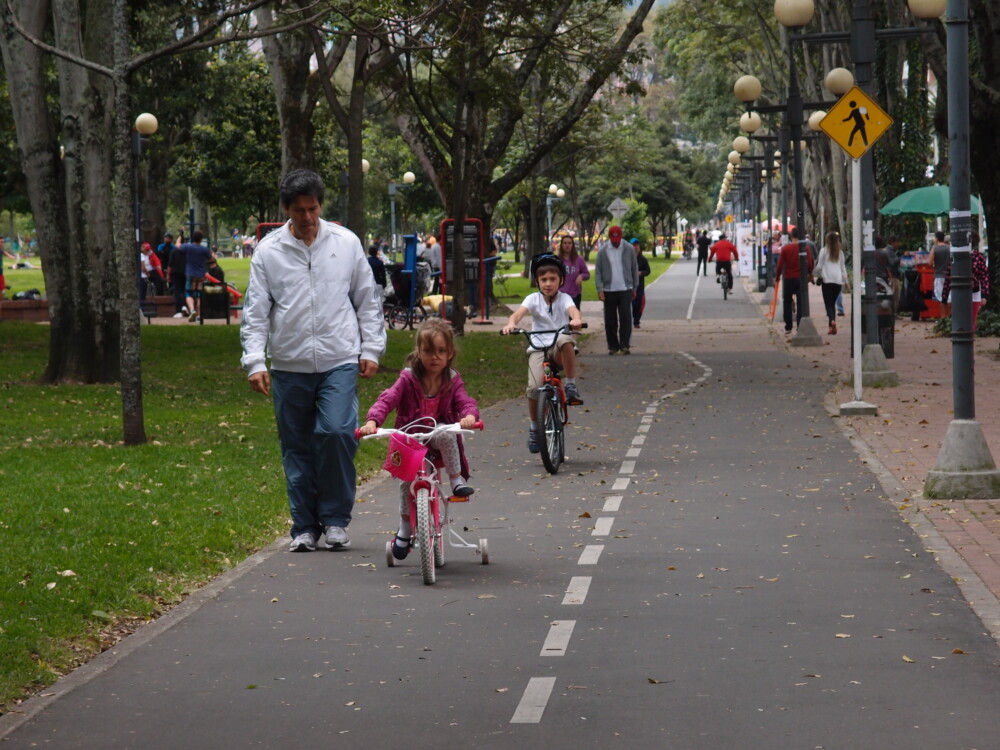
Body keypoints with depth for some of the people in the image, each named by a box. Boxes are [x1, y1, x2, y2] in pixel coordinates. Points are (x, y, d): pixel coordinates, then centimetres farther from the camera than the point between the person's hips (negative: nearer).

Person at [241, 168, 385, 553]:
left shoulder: (346, 243, 5)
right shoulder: (268, 251, 3)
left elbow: (367, 301, 12)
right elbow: (255, 311, 3)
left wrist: (371, 348, 6)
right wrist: (255, 361, -7)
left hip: (339, 361, -1)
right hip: (289, 366, 1)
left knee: (336, 432, -16)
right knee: (296, 447, 5)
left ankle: (335, 518, 0)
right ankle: (305, 526, 15)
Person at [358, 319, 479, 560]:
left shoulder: (452, 380, -1)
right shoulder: (408, 379, -8)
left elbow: (465, 402, -12)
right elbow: (387, 399, -17)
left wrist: (470, 416, -37)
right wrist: (372, 420, -35)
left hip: (438, 437, 1)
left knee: (445, 432, -35)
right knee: (407, 477, -21)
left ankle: (457, 479, -22)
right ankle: (405, 528, -1)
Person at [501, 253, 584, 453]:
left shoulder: (564, 298, 0)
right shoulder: (534, 299, 1)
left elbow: (572, 309, -22)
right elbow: (519, 312, -18)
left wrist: (576, 319, -47)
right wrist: (511, 324, -41)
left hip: (560, 351, -1)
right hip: (538, 348, 1)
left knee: (565, 339, -37)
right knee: (534, 386, -22)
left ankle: (571, 385, -22)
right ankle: (533, 428, 2)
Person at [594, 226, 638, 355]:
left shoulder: (629, 249, 1)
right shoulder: (603, 251, -1)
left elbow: (635, 269, 8)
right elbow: (597, 271, 0)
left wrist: (634, 287, 7)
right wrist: (600, 290, -8)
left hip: (625, 289, 0)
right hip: (609, 290, 0)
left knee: (626, 318, -8)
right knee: (610, 320, 4)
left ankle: (625, 345, -5)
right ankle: (613, 346, 13)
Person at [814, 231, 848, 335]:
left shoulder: (824, 250, -3)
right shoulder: (840, 252, 10)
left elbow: (819, 267, -2)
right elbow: (843, 267, 14)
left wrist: (818, 275, 17)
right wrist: (845, 280, 21)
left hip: (827, 280, -4)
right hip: (838, 280, 4)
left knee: (828, 303, -5)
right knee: (833, 303, 13)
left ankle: (832, 321, -30)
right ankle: (832, 326, 8)